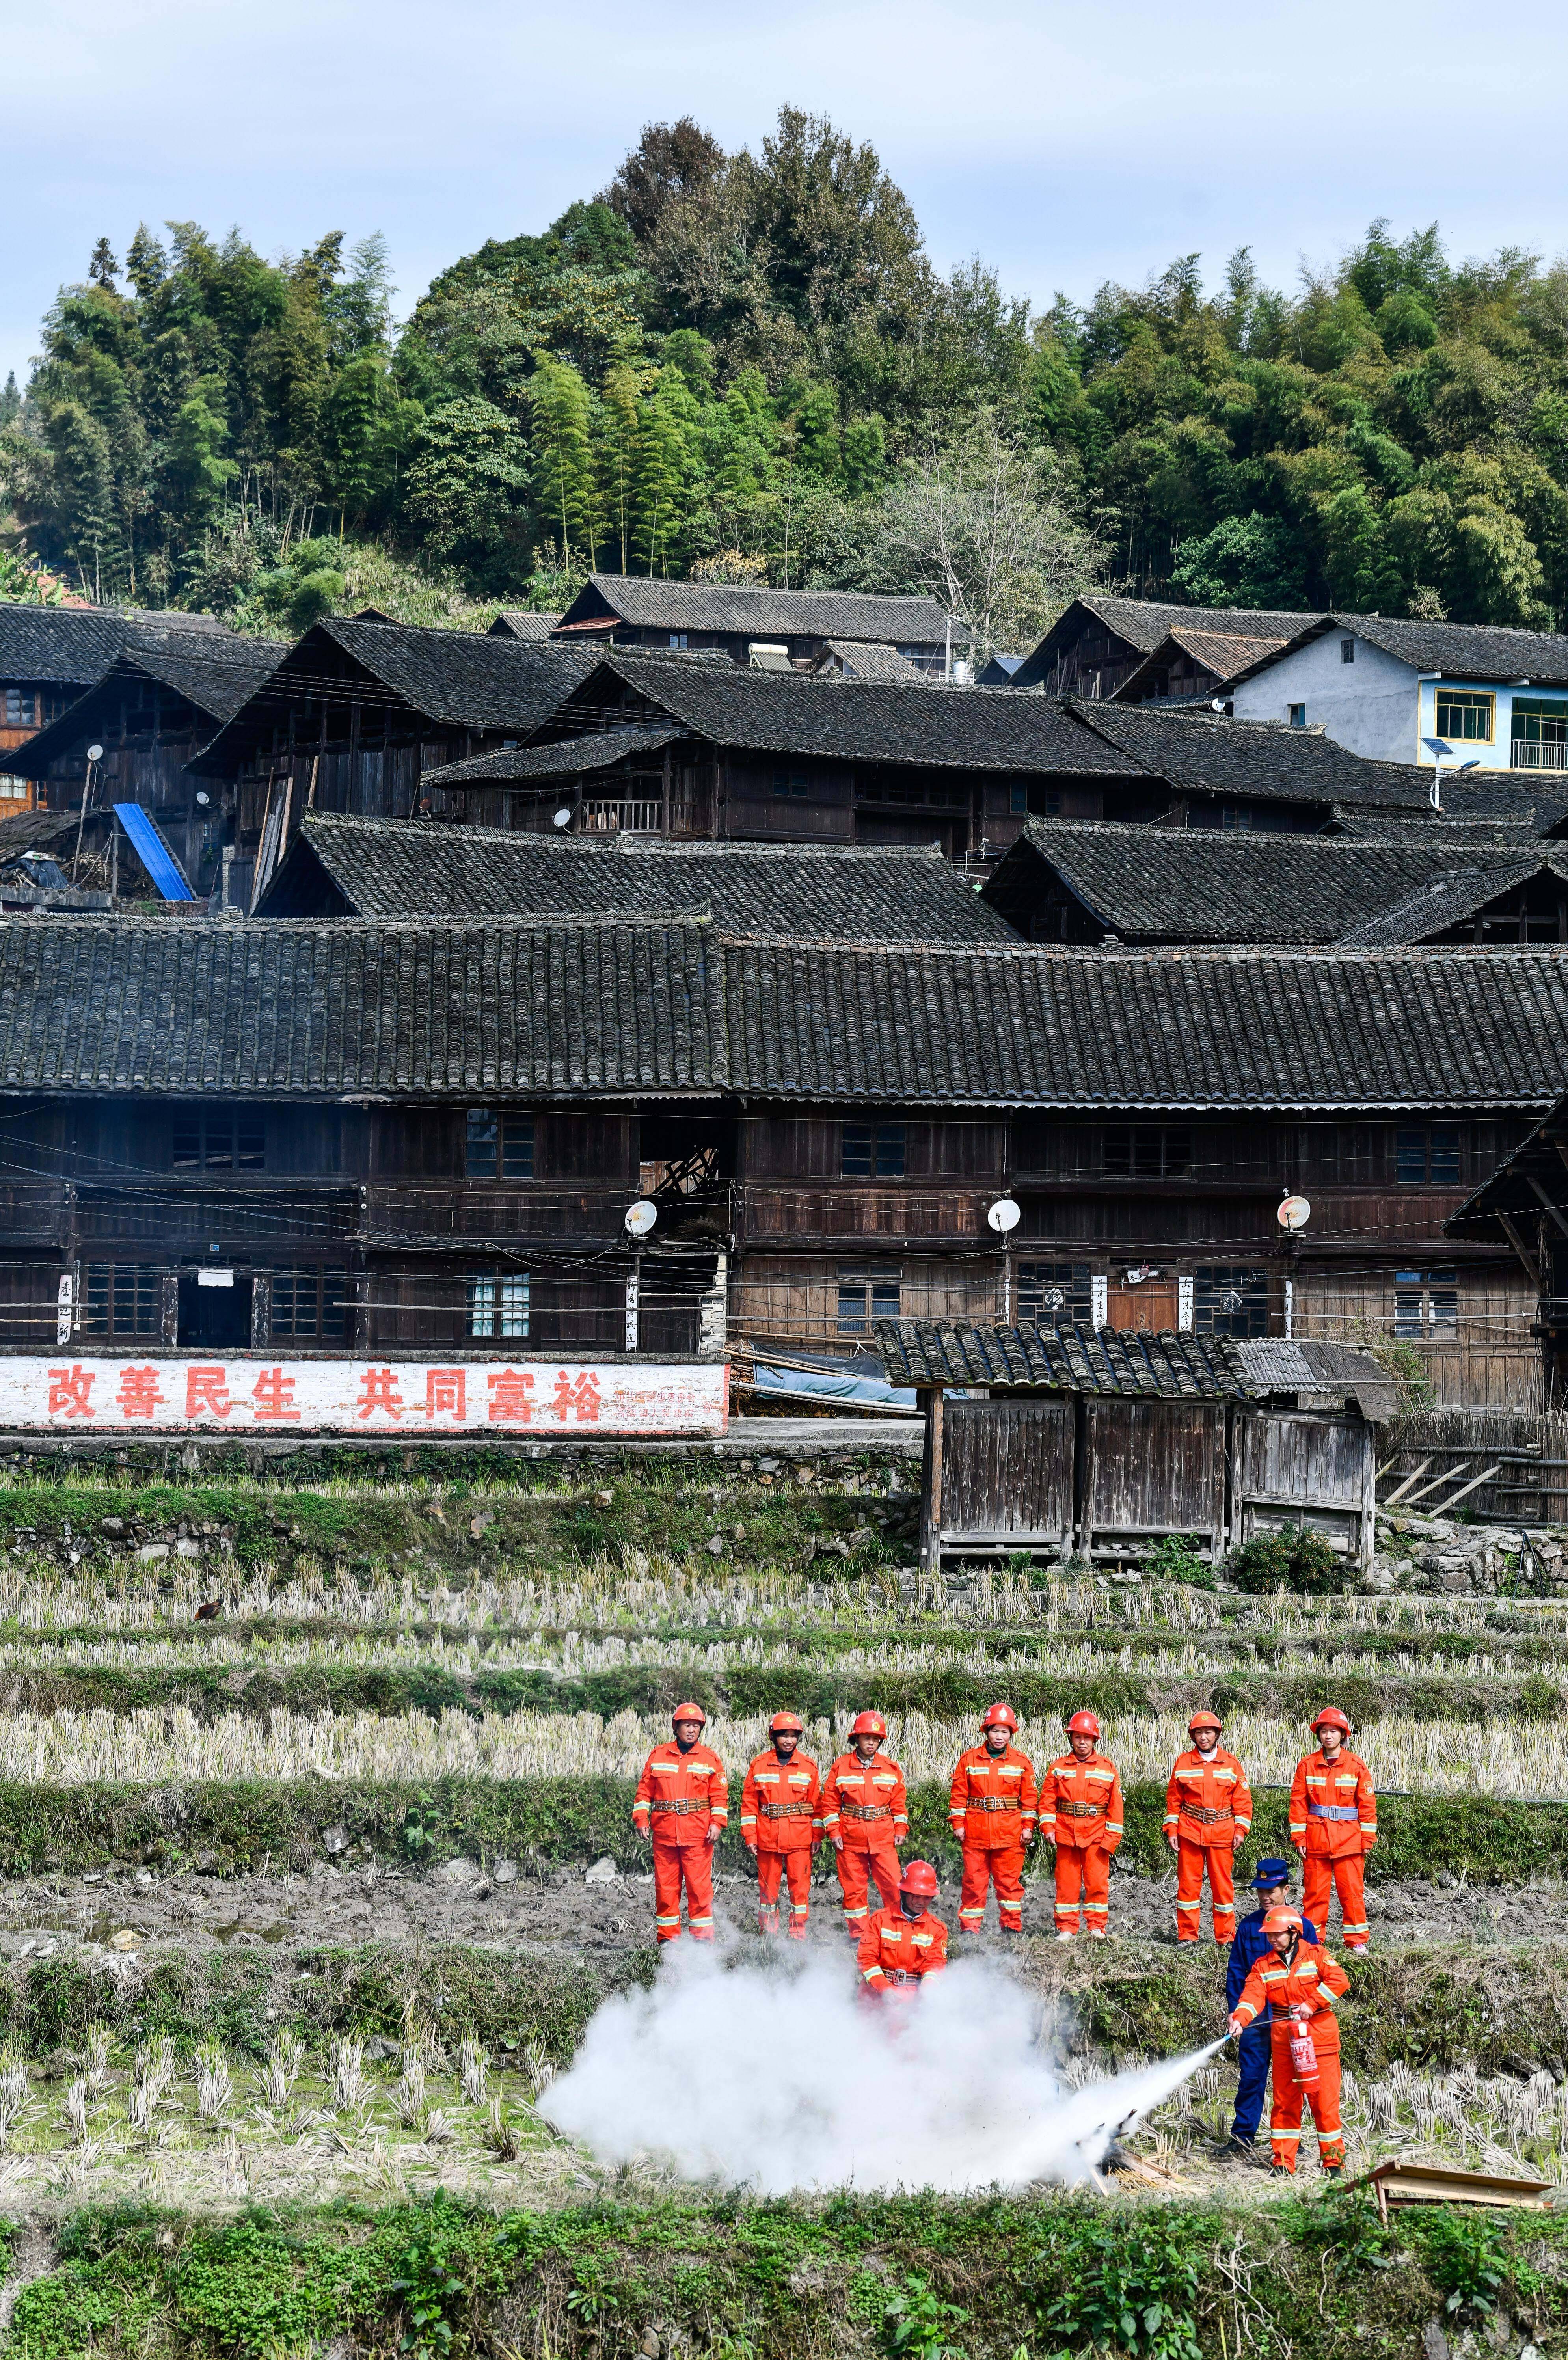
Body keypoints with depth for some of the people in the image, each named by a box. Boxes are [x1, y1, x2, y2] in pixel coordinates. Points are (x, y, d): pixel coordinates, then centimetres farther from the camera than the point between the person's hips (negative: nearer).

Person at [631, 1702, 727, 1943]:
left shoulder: (710, 1758, 7)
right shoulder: (658, 1756, 10)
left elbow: (720, 1795, 5)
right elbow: (645, 1790, 11)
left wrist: (717, 1823, -7)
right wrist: (641, 1819, 0)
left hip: (698, 1834, -2)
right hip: (664, 1833, 2)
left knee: (699, 1887, -5)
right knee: (665, 1887, 4)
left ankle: (702, 1937, 0)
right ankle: (667, 1937, 12)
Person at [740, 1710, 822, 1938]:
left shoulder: (809, 1766, 4)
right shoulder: (759, 1765, 3)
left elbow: (817, 1805, 6)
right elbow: (749, 1804, 4)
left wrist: (817, 1836, 1)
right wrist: (750, 1836, -2)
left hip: (800, 1839, 0)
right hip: (767, 1839, 0)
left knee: (800, 1887, -1)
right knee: (767, 1887, 6)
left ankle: (798, 1935, 7)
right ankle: (767, 1934, 16)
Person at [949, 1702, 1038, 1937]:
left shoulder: (1021, 1762, 6)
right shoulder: (969, 1760, 5)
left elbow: (1029, 1797, 6)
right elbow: (959, 1795, 5)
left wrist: (1028, 1827, 1)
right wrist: (958, 1824, 0)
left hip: (1010, 1834, 0)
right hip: (975, 1833, 0)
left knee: (1010, 1882, 2)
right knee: (974, 1881, 3)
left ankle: (1012, 1926, 11)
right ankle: (970, 1927, 10)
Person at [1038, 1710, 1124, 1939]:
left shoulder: (1107, 1769, 3)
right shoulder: (1059, 1767, 6)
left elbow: (1116, 1805, 2)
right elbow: (1047, 1800, 5)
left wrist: (1111, 1837, -4)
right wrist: (1048, 1827, -7)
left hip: (1096, 1836, -1)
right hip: (1066, 1835, 1)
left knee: (1097, 1883, -3)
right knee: (1067, 1883, 3)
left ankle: (1097, 1927, 7)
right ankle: (1066, 1928, 11)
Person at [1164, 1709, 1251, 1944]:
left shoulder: (1231, 1764, 5)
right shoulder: (1183, 1763, 6)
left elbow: (1242, 1800, 6)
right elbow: (1173, 1800, 8)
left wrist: (1241, 1830, -2)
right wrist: (1171, 1830, 1)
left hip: (1222, 1833, 0)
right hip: (1190, 1832, 0)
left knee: (1223, 1884, 2)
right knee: (1188, 1883, 2)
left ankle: (1226, 1936, 9)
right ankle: (1187, 1935, 9)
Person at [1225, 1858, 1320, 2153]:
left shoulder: (1304, 1927, 0)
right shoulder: (1249, 1927, 4)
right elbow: (1236, 1973, 8)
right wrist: (1236, 2014, 2)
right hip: (1255, 2017, 1)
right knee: (1251, 2076, 0)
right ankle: (1243, 2134, 8)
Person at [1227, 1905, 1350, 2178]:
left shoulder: (1315, 1956, 0)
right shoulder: (1264, 1965, 8)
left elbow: (1339, 1980, -13)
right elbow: (1253, 1995, -6)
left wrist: (1311, 2004, -19)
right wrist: (1239, 2019, -25)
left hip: (1319, 2039, -3)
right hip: (1283, 2040, 3)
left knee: (1324, 2099, -2)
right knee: (1285, 2100, 5)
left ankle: (1333, 2160, 7)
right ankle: (1283, 2161, 12)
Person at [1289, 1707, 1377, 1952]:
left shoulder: (1357, 1766, 1)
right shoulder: (1307, 1766, 4)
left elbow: (1368, 1804, 2)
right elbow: (1298, 1803, 4)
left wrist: (1368, 1839, -1)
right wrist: (1299, 1838, -1)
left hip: (1349, 1840, -1)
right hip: (1315, 1839, 1)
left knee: (1352, 1890, -1)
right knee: (1314, 1891, 4)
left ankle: (1356, 1940, 7)